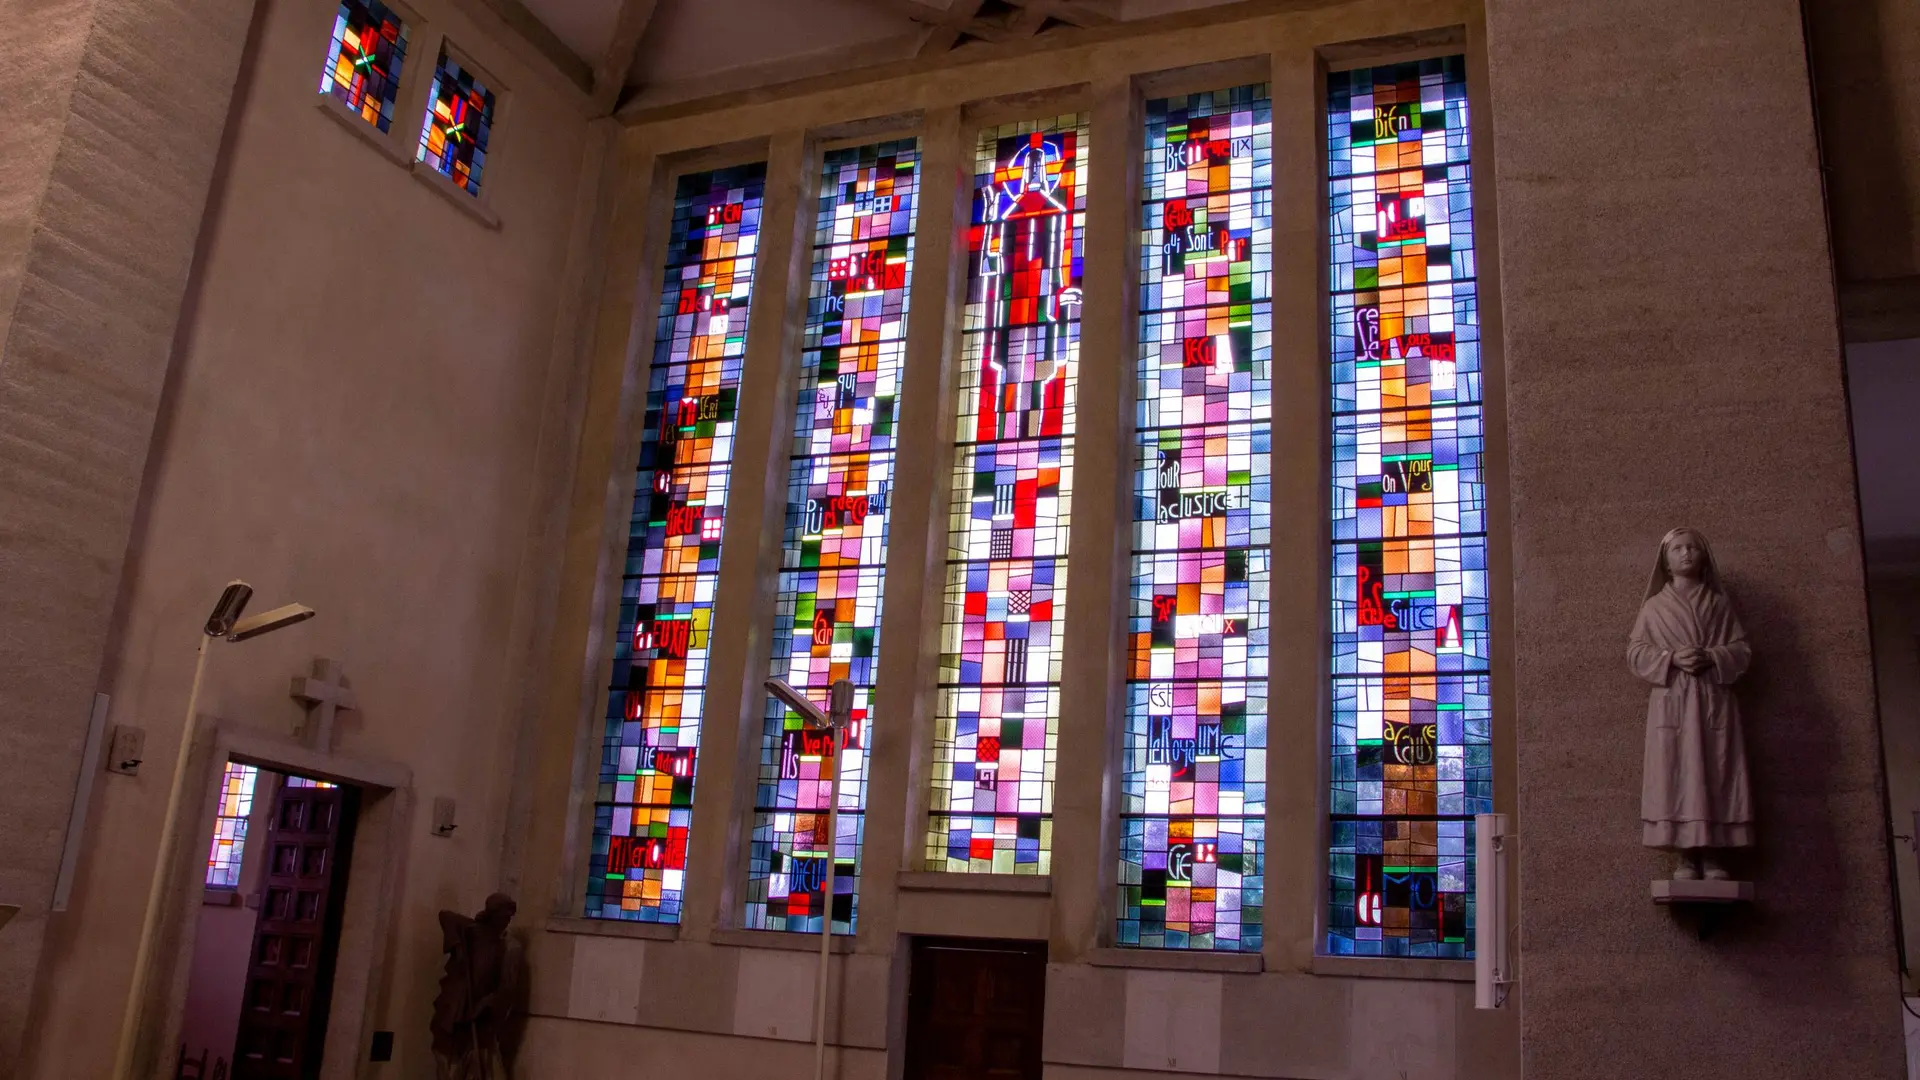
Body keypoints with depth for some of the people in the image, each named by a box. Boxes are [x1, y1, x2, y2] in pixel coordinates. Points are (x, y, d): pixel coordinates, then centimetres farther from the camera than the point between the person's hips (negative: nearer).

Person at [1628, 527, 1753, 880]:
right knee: (1675, 777, -7)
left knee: (1716, 777, -3)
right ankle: (1685, 857, -5)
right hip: (1671, 702, -1)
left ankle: (1711, 855, 0)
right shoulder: (1654, 606, 10)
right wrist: (1671, 659, -12)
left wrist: (1711, 658, -11)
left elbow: (1742, 650, 8)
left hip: (1714, 701, 1)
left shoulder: (1719, 603, 14)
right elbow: (1636, 652, 4)